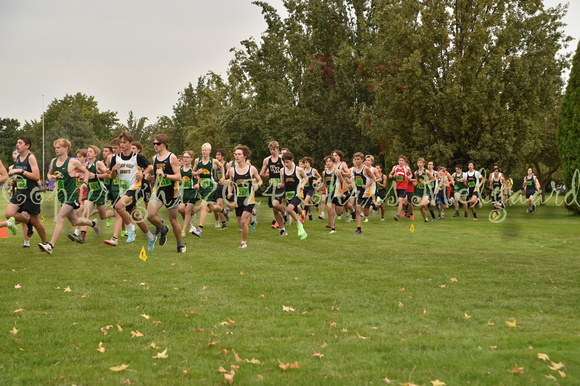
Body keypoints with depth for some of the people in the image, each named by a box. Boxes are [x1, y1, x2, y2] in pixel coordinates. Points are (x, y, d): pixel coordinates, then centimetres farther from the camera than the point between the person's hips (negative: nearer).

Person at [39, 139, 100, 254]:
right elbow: (50, 173, 23)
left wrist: (85, 183, -7)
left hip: (71, 194, -7)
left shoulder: (73, 162, -9)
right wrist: (51, 177, 0)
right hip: (61, 194, 7)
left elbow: (86, 171, 7)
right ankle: (93, 223, 46)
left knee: (60, 218, -20)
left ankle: (51, 245, -25)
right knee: (74, 221, 17)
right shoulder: (54, 161, 6)